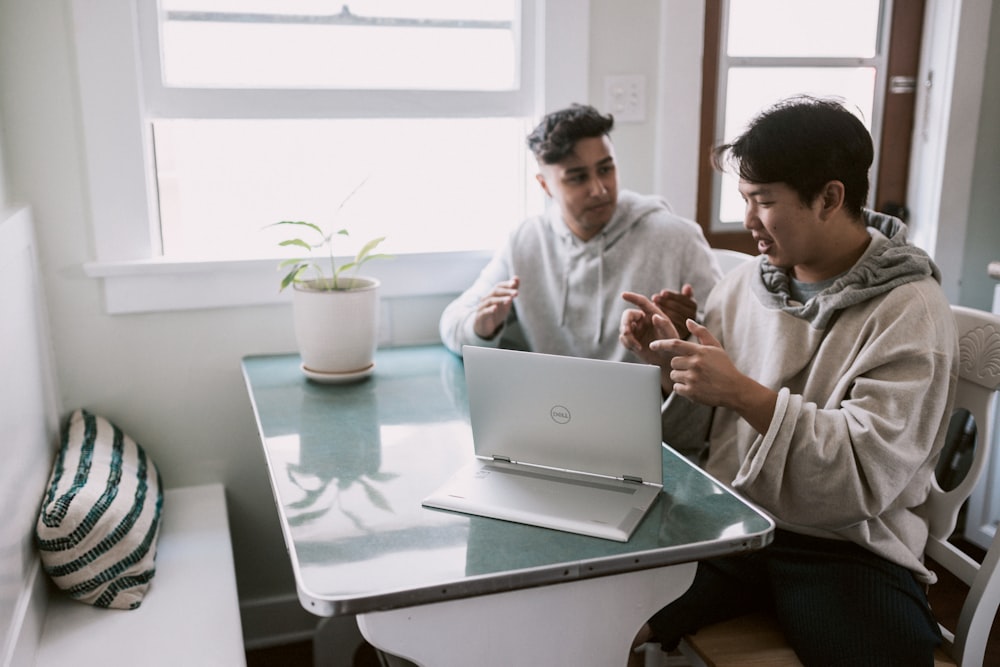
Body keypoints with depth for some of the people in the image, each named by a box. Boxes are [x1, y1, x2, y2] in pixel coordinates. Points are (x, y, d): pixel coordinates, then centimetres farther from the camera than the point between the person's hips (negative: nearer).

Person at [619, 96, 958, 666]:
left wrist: (743, 392, -23)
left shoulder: (909, 313, -8)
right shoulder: (743, 285, 6)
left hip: (845, 548, -2)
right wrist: (672, 362, -8)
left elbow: (870, 475, -18)